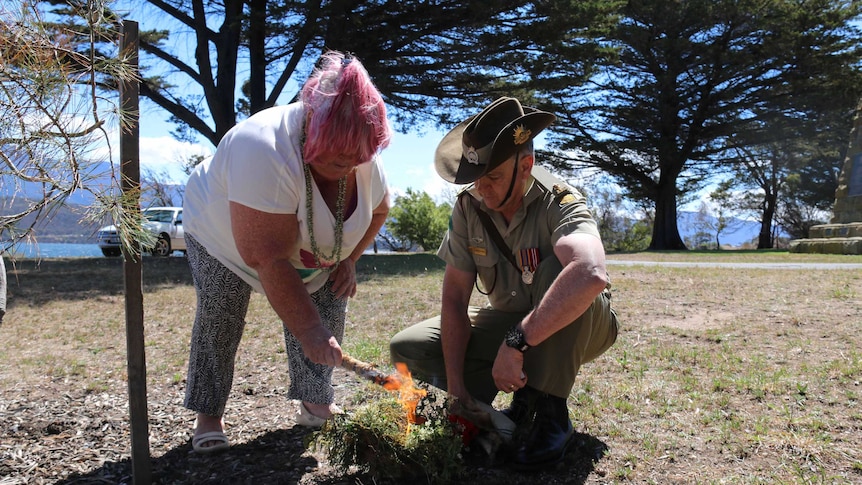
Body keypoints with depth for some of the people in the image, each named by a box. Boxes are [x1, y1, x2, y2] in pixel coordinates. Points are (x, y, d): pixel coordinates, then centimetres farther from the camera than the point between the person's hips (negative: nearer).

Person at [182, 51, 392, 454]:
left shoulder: (364, 156, -21)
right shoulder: (266, 151, -42)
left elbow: (377, 210, 2)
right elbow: (269, 258, -43)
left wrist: (348, 259, -7)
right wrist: (307, 330, -41)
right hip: (224, 237, -5)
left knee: (329, 310, -4)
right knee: (219, 323, -9)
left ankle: (315, 404, 9)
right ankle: (208, 414, 10)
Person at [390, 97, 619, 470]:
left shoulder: (559, 204, -28)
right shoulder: (468, 208, -14)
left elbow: (591, 275, -50)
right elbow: (455, 300, -13)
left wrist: (517, 342, -50)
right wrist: (456, 387, -19)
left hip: (577, 326, -4)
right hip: (508, 322, 5)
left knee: (558, 268, -37)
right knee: (407, 347, -9)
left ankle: (548, 410, -22)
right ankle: (523, 398, -2)